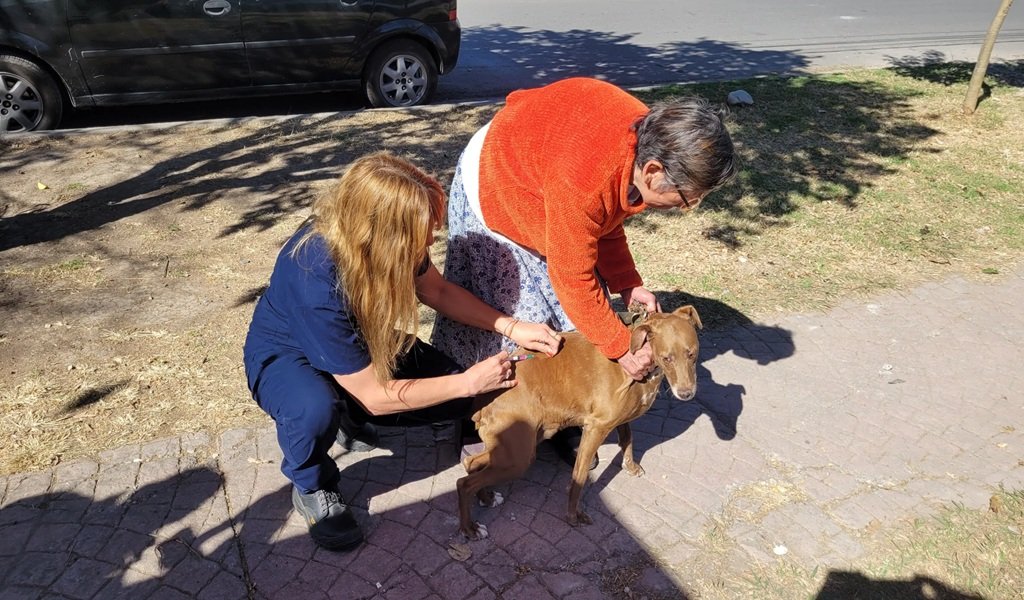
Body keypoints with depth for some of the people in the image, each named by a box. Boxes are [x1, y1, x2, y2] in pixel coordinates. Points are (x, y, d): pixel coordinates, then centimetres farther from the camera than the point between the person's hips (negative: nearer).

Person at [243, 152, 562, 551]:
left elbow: (438, 291, -3)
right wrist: (468, 382, -27)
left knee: (459, 402, -10)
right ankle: (312, 487, -6)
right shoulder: (314, 280, -40)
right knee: (316, 410, -41)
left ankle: (349, 419, 12)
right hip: (286, 357, -5)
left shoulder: (389, 242, -24)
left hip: (357, 342, 6)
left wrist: (511, 328, -13)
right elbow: (375, 395, -32)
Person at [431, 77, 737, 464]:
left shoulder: (648, 142, -20)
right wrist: (622, 348, -24)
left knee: (583, 313, 0)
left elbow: (608, 225, -2)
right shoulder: (583, 178, -44)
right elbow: (574, 281, -32)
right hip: (493, 189, -7)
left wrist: (627, 284, -12)